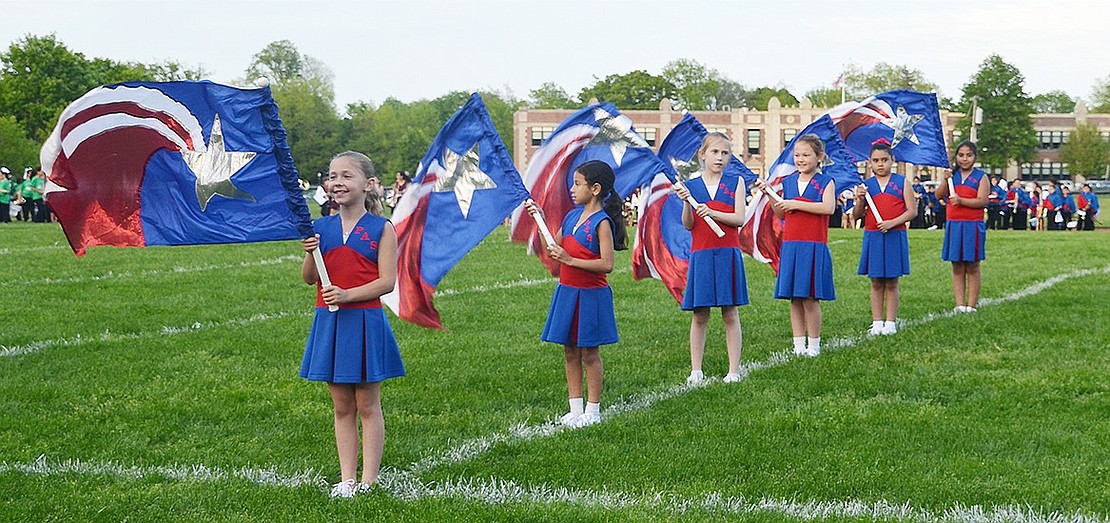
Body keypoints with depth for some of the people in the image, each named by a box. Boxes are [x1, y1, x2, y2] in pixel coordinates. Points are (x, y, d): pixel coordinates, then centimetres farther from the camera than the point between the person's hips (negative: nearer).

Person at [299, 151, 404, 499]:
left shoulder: (381, 229, -5)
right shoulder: (321, 228, 7)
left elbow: (387, 281, -10)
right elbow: (309, 279, 9)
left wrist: (347, 294, -21)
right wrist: (311, 253, -11)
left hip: (365, 321, -4)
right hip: (329, 322, 4)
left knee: (367, 405, 4)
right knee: (342, 407, 10)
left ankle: (368, 480, 10)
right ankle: (346, 479, 16)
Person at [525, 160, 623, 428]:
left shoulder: (602, 222, -14)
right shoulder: (572, 216, 9)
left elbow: (606, 265, -21)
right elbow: (552, 250, 17)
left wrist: (570, 259, -23)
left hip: (590, 294, -7)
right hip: (566, 291, 7)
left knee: (589, 353, 3)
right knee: (570, 351, 11)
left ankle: (592, 411, 13)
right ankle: (575, 408, 19)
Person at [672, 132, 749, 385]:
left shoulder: (736, 182, 5)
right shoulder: (691, 186, 7)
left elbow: (739, 219, -4)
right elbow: (688, 225, 2)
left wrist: (712, 213, -18)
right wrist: (686, 203, -15)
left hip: (728, 254, -1)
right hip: (700, 256, 1)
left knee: (730, 314, 2)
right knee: (699, 315, 4)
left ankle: (734, 370, 6)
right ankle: (696, 370, 10)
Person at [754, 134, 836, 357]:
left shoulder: (825, 182, -2)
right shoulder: (788, 181, 13)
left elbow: (828, 207, -20)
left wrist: (796, 204, -18)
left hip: (813, 247, -5)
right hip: (790, 246, 5)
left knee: (810, 299, -3)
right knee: (794, 299, 7)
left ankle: (813, 345, 8)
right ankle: (798, 345, 13)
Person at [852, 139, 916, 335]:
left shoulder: (902, 183, 0)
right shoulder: (866, 186, 6)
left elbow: (912, 211, -3)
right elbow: (856, 216, 7)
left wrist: (892, 222, -16)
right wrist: (860, 200, -11)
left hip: (895, 236, -2)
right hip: (872, 237, 2)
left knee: (891, 283, 3)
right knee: (876, 283, 7)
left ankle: (890, 322, 9)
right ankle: (877, 322, 12)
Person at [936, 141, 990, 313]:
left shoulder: (981, 177, 0)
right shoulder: (952, 175, 10)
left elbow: (982, 201, -11)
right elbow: (939, 195, 2)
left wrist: (961, 200, -22)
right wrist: (945, 180, -12)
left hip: (973, 226, -3)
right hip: (953, 225, 3)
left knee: (972, 266, 2)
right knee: (957, 267, 4)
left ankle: (971, 304, 4)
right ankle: (959, 304, 6)